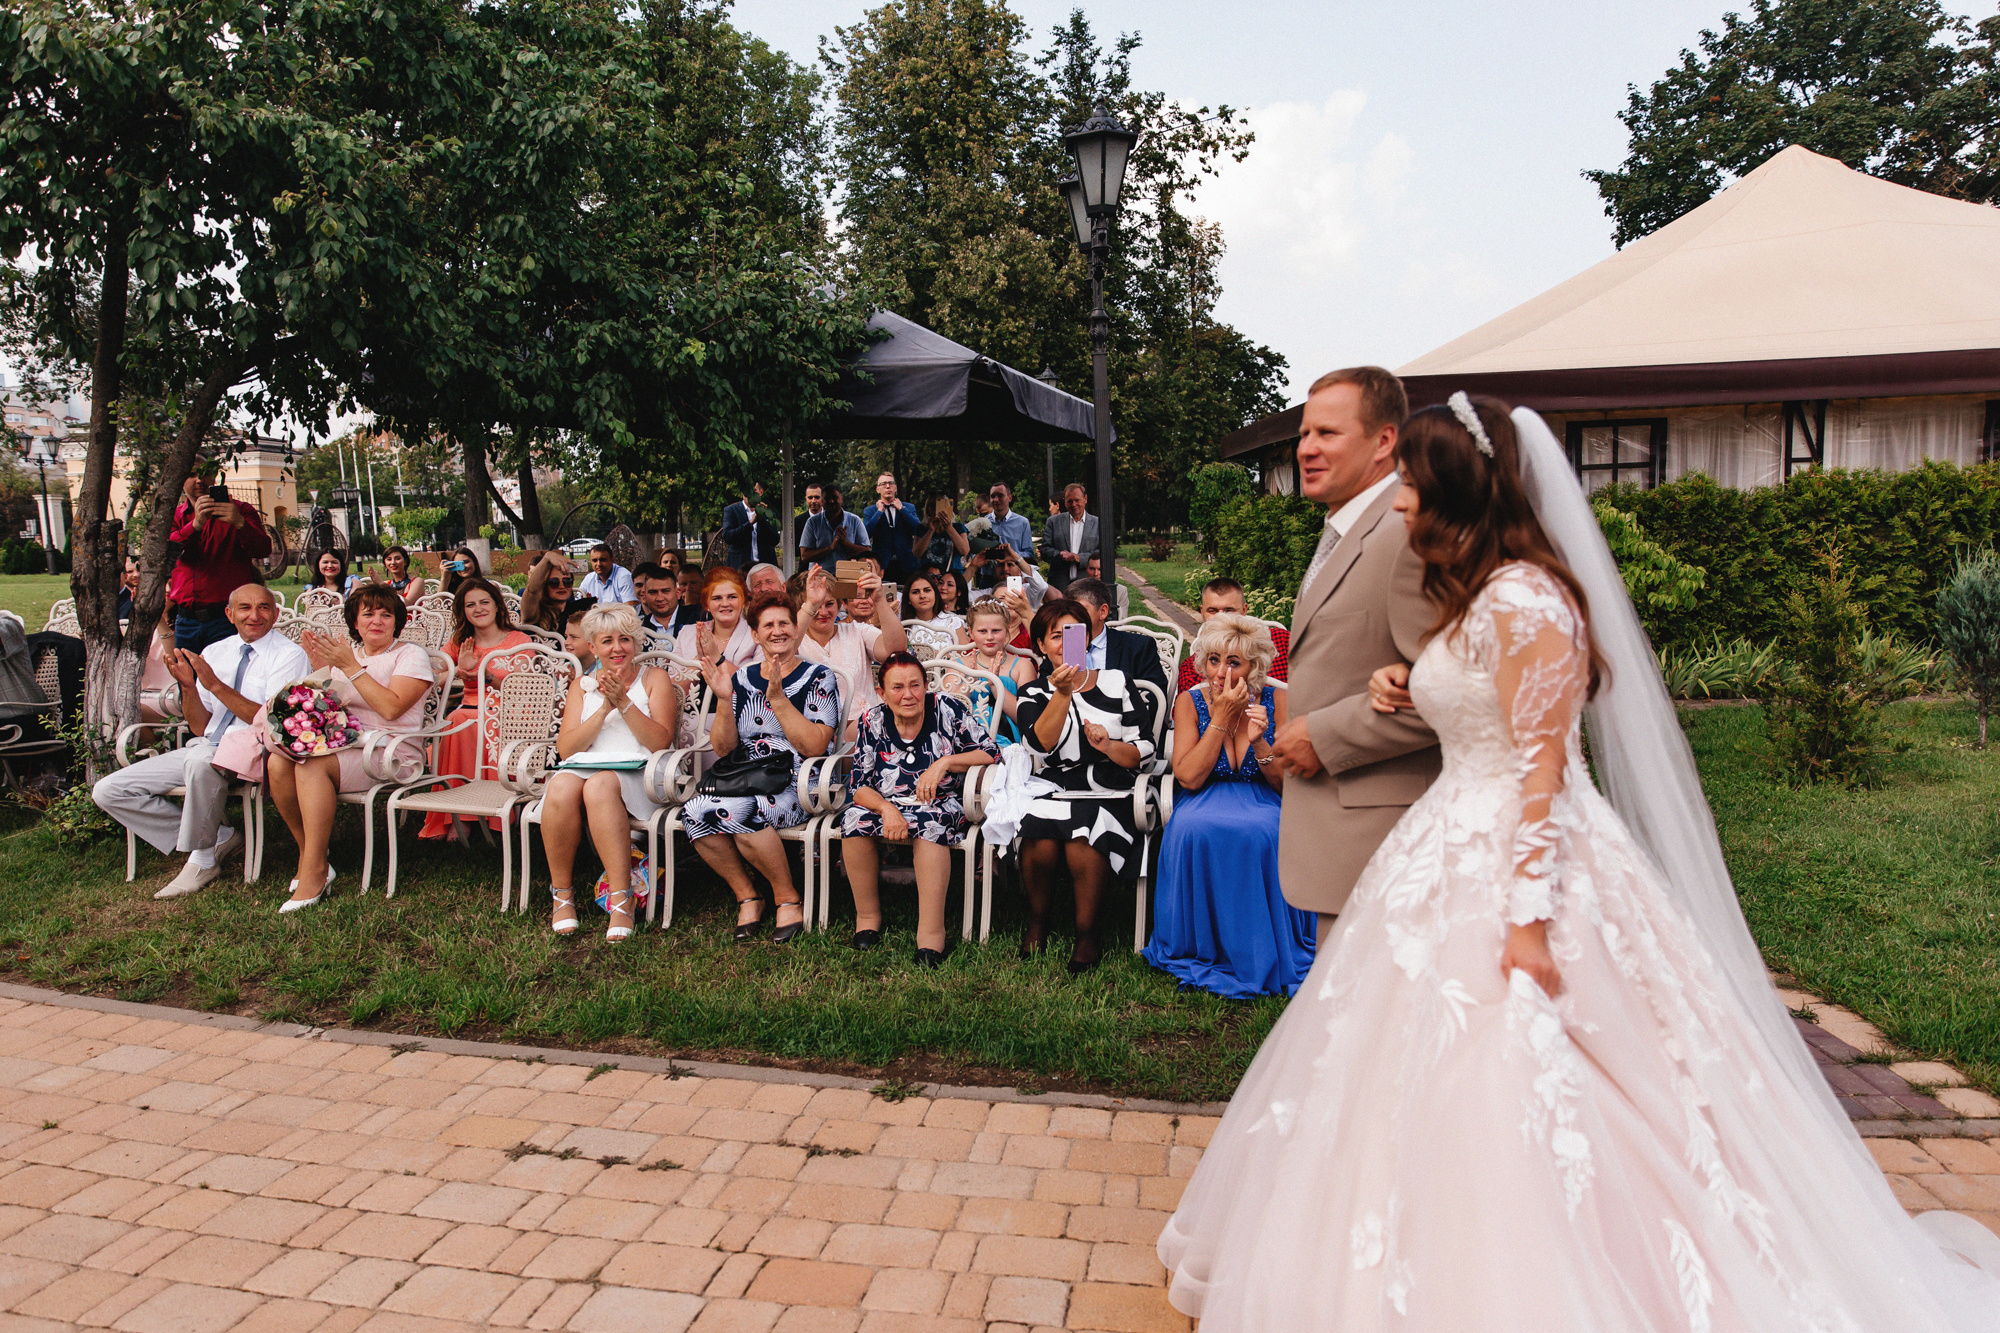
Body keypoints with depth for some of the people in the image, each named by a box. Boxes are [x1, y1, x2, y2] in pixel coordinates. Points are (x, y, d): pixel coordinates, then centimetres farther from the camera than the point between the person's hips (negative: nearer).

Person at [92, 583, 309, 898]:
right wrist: (188, 686, -7)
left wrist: (216, 685, -20)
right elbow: (199, 727, 11)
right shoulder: (213, 653, 13)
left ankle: (203, 859, -18)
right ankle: (215, 837, -1)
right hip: (206, 748, 7)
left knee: (200, 759, -39)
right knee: (108, 791, -3)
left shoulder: (289, 656, -4)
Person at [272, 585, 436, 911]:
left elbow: (391, 708, -13)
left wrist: (352, 668, -12)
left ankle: (314, 871, -25)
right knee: (278, 762, -23)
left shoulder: (410, 655, 4)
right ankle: (308, 853, -7)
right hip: (344, 746, 6)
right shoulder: (345, 654, 23)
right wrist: (319, 666, 2)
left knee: (312, 765, -31)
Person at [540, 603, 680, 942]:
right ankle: (562, 894, -20)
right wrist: (603, 709, -5)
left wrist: (624, 702, -10)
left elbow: (660, 742, -2)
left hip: (635, 773, -2)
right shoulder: (582, 685, 21)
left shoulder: (654, 678, 12)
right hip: (582, 768, 3)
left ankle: (621, 900, -37)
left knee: (599, 785, -37)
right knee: (562, 787, -34)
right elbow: (566, 749, 7)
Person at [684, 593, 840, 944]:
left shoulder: (818, 677, 2)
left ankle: (789, 899, -12)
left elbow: (814, 746, -11)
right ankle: (746, 897, -5)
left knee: (739, 810, -33)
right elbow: (723, 748, 8)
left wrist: (777, 698, -17)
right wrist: (724, 700, -8)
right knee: (694, 813, -25)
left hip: (798, 787, -4)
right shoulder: (741, 678, 14)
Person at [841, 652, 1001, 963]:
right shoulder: (873, 721, -2)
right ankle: (867, 917, -11)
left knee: (930, 821, -36)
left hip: (941, 805, -3)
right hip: (887, 805, 3)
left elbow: (992, 753, -7)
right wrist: (887, 809, -26)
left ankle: (931, 930, -32)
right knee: (854, 817, -27)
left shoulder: (948, 710, -7)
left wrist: (944, 763, -20)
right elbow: (858, 786, -6)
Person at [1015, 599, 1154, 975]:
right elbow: (1040, 744, -9)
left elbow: (1145, 751, 8)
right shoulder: (1034, 692, 13)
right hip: (1049, 794, 1)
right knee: (1040, 841, -31)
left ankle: (1087, 934, -9)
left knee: (1082, 843, -33)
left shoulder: (1117, 683, 13)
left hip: (1108, 796, -1)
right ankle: (1037, 922, -1)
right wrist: (1062, 693, -19)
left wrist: (1109, 746, -12)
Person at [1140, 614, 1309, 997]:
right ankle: (1202, 950, -15)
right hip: (1205, 803, 0)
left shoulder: (1277, 702, -2)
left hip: (1260, 803, 0)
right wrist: (1222, 718, -17)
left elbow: (1289, 784, -2)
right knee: (1193, 829, -35)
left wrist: (1259, 742, -20)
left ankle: (1266, 955, -15)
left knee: (1265, 833, -35)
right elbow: (1188, 778, -12)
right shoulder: (1190, 702, -2)